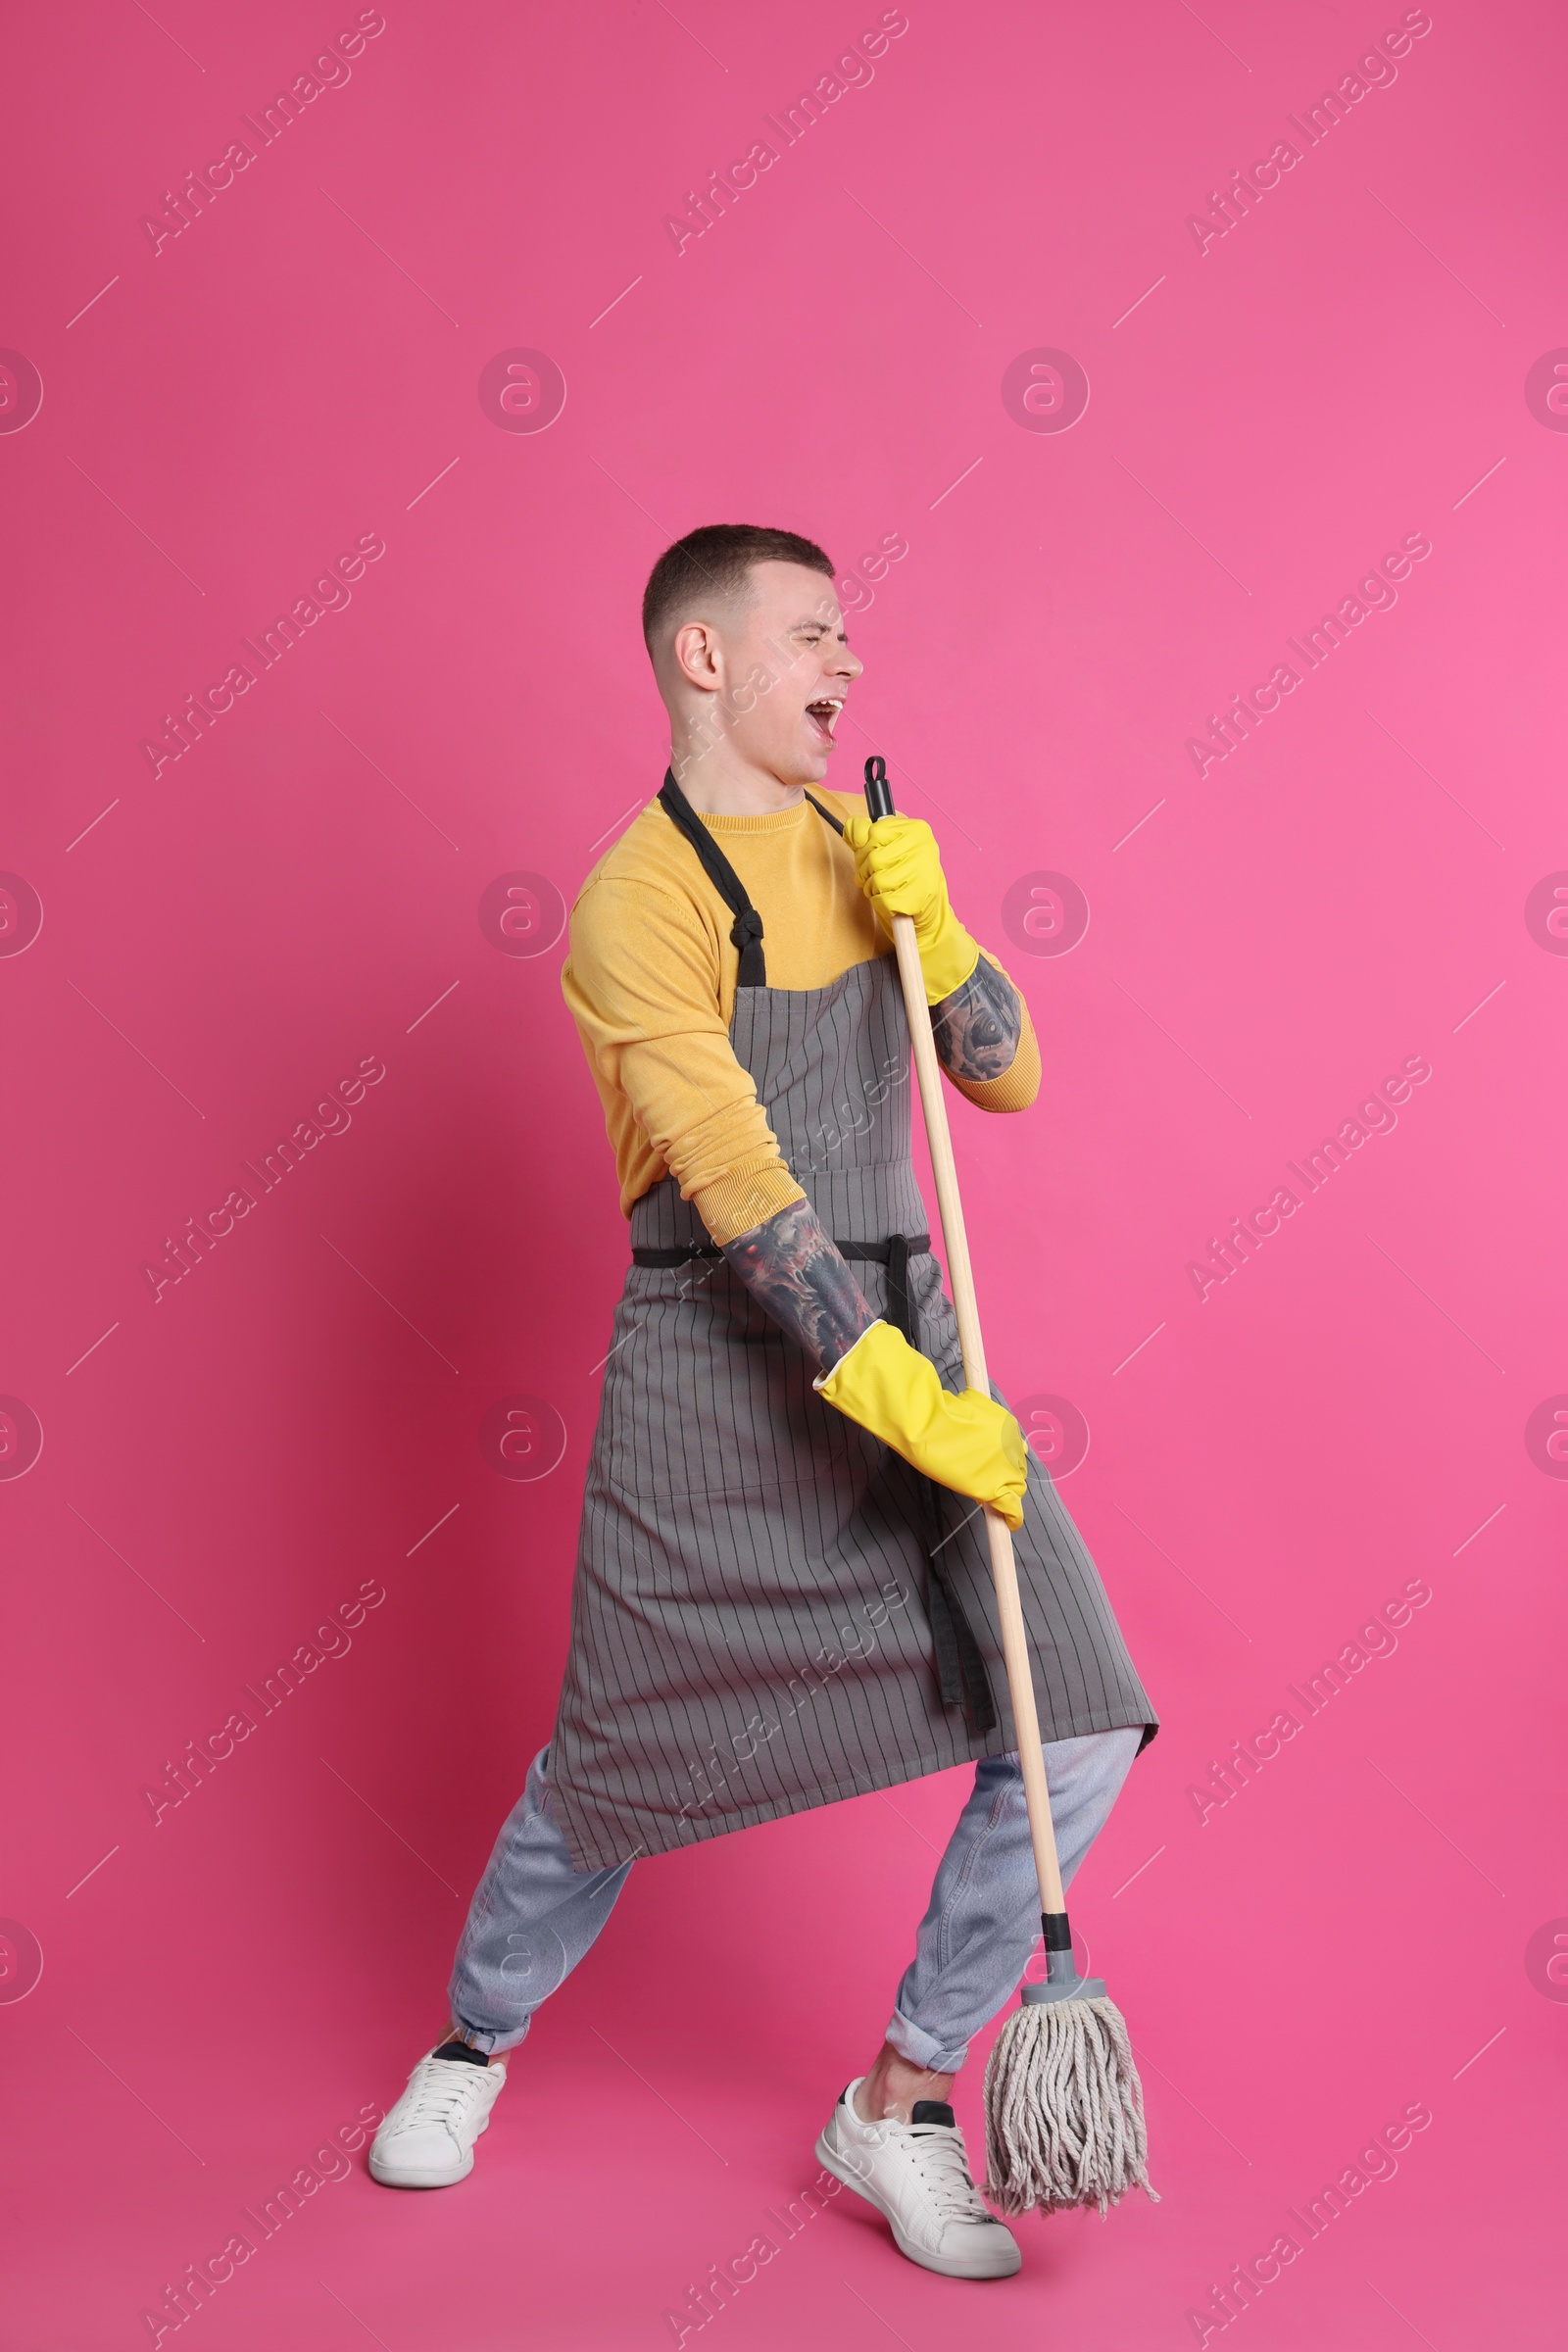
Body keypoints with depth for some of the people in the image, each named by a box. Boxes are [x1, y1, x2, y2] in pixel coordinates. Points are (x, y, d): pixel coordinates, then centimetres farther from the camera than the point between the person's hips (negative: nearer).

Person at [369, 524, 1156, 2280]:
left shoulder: (845, 841, 11)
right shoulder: (639, 900, -11)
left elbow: (1008, 1076, 9)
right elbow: (737, 1183, -21)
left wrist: (926, 926, -9)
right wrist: (892, 1391, -27)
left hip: (901, 1329, 6)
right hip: (719, 1364, -5)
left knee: (1077, 1730, -6)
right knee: (617, 1759, 8)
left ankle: (898, 2109, 13)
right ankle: (474, 2044, 38)